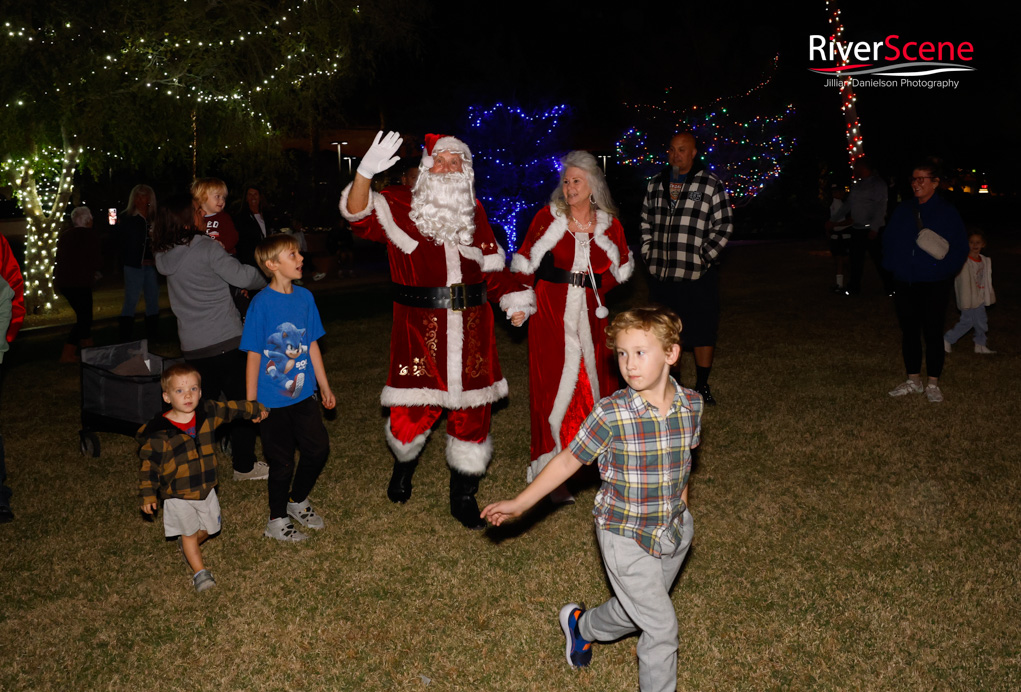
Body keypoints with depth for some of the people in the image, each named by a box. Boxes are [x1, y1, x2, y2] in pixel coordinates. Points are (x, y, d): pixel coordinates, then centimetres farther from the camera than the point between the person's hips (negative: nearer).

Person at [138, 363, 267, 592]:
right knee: (189, 532, 4)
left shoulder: (208, 412, -9)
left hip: (206, 489, 5)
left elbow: (232, 409, 9)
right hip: (178, 495, -4)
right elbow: (150, 464, -11)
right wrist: (148, 495, -10)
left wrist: (255, 409, 24)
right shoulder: (159, 432, -19)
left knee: (206, 528, 18)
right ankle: (199, 571, 20)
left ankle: (187, 546, 48)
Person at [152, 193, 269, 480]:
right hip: (226, 339, -6)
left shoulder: (164, 255, 5)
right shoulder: (207, 248, -15)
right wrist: (266, 280, 7)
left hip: (192, 346, 6)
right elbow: (242, 276, -11)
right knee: (242, 401, 4)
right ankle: (244, 465, 10)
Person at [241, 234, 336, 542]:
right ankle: (277, 521, 28)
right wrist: (251, 403, -11)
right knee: (282, 461, 7)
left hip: (303, 394, 5)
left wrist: (325, 387, 13)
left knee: (319, 449, 12)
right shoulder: (262, 303, -16)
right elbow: (253, 355, -12)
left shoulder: (305, 297, 0)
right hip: (273, 400, -5)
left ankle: (298, 500, 38)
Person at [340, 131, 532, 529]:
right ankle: (403, 466, 37)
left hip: (471, 328, 4)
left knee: (471, 408, 6)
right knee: (413, 411, 0)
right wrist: (365, 173, -34)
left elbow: (491, 263, 19)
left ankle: (463, 497, 23)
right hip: (420, 328, -3)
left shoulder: (474, 212, 13)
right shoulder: (401, 207, 1)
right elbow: (359, 214, -16)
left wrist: (514, 299, 8)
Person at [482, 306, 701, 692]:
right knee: (661, 626, -1)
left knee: (636, 610, 23)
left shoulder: (691, 405, -9)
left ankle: (582, 625, 52)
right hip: (625, 535, -5)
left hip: (674, 530, 5)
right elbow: (570, 460, -11)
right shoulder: (611, 413, -22)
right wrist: (520, 503, -8)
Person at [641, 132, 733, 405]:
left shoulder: (711, 184, -4)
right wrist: (648, 253, 8)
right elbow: (646, 222, 18)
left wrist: (705, 258, -10)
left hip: (697, 275, -4)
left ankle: (702, 386, 18)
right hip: (661, 274, 4)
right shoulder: (656, 184, 10)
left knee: (702, 332, 3)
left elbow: (724, 225, -5)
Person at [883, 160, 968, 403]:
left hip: (933, 286, -4)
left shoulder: (947, 212, -4)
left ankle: (933, 384, 13)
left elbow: (960, 249, -2)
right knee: (909, 332, 11)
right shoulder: (902, 210, 7)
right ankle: (913, 380, 24)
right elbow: (888, 240, 14)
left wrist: (943, 269, -15)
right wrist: (891, 265, 1)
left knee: (933, 334, 1)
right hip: (904, 285, 4)